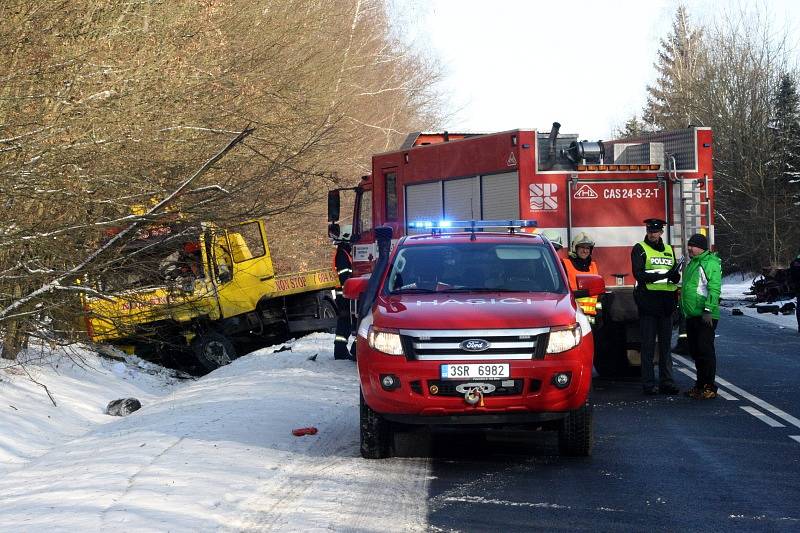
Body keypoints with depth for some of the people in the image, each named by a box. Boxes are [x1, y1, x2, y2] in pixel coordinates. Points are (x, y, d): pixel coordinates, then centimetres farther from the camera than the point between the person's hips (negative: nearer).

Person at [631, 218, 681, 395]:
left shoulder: (669, 250, 17)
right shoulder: (639, 249, 1)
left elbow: (676, 276, 13)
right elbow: (639, 274, -13)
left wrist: (674, 275, -11)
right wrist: (662, 275, -22)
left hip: (666, 302, 5)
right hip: (648, 300, -5)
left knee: (665, 345, 9)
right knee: (648, 345, -3)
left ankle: (666, 382, 13)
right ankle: (648, 384, -1)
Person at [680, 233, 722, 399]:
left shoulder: (710, 263, -12)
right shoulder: (691, 264, 19)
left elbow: (714, 289, -20)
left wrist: (708, 310, -25)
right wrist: (684, 309, 26)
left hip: (705, 317, -10)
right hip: (691, 316, 10)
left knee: (705, 350, -9)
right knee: (695, 351, 14)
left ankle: (709, 387, -5)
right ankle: (700, 385, 23)